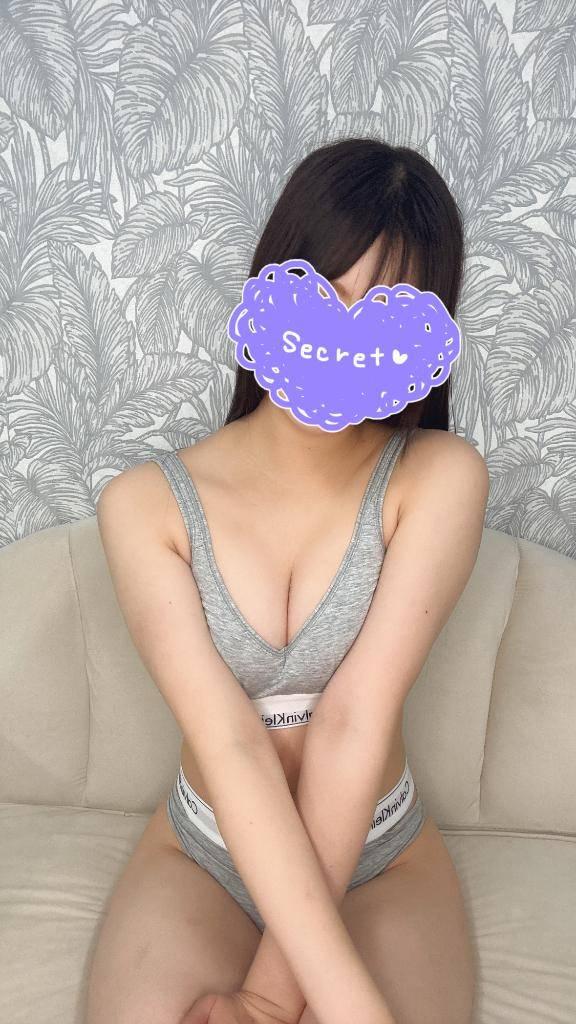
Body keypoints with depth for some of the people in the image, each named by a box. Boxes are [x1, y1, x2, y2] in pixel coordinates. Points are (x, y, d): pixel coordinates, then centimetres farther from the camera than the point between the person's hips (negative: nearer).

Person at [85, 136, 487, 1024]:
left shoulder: (439, 478, -15)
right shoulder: (147, 503, -13)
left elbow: (355, 723, -21)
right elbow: (229, 741, -22)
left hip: (381, 864, 0)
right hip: (198, 856, 1)